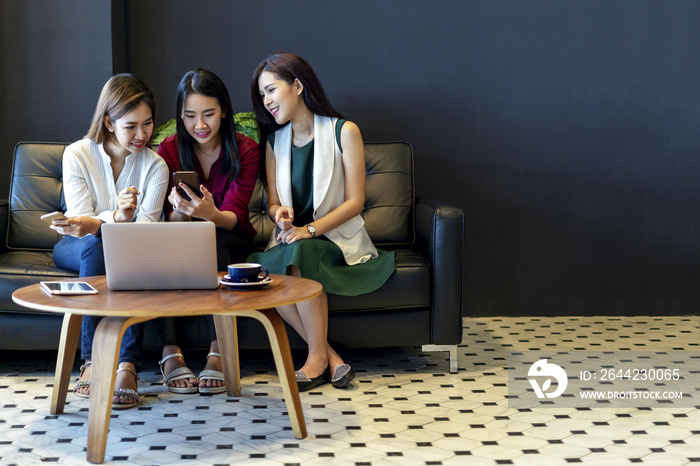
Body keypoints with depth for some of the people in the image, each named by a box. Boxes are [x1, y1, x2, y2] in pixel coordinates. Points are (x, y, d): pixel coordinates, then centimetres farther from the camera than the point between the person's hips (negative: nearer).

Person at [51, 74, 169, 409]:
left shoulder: (155, 165, -6)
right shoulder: (77, 155, -9)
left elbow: (147, 228, -18)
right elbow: (81, 221, -17)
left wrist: (96, 223, -38)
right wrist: (115, 217, -40)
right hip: (75, 248, 0)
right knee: (95, 244, -35)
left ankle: (128, 365, -43)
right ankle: (91, 361, -39)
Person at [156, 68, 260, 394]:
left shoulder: (245, 151, -11)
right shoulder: (169, 150, -7)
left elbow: (234, 215, -20)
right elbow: (170, 220, -11)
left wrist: (210, 214, -46)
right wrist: (179, 212, -38)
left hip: (230, 237, -1)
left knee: (214, 240, -35)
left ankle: (218, 353, -40)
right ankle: (171, 351, -38)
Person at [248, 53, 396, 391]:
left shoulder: (343, 132, -3)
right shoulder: (275, 140, 13)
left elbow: (355, 201, -7)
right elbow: (273, 203, 13)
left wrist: (311, 229, -20)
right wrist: (280, 213, -12)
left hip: (336, 238, -4)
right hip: (292, 238, 4)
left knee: (300, 254, -37)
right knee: (263, 270, -30)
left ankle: (318, 357, -22)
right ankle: (329, 356, -22)